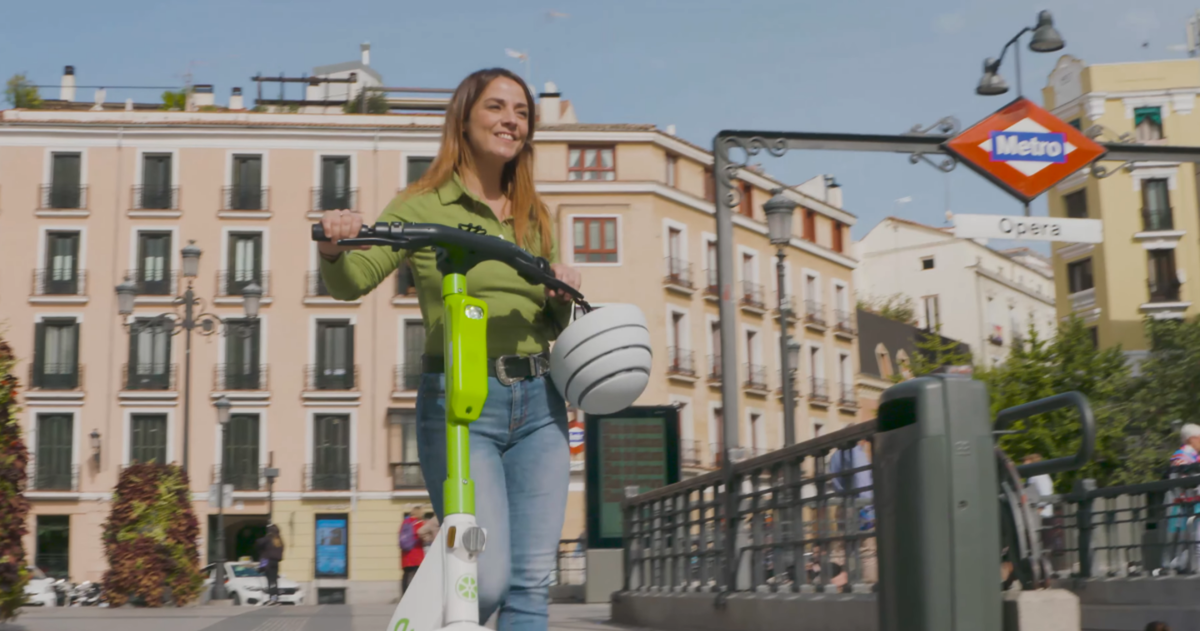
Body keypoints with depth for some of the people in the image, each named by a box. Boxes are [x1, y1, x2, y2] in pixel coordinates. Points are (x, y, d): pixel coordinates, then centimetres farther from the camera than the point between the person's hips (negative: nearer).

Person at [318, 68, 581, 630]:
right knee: (488, 579, -13)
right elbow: (351, 282, -11)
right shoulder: (423, 206, 1)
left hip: (538, 402, 5)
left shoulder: (534, 218, 16)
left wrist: (564, 297, -1)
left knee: (532, 581, 1)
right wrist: (333, 248, -32)